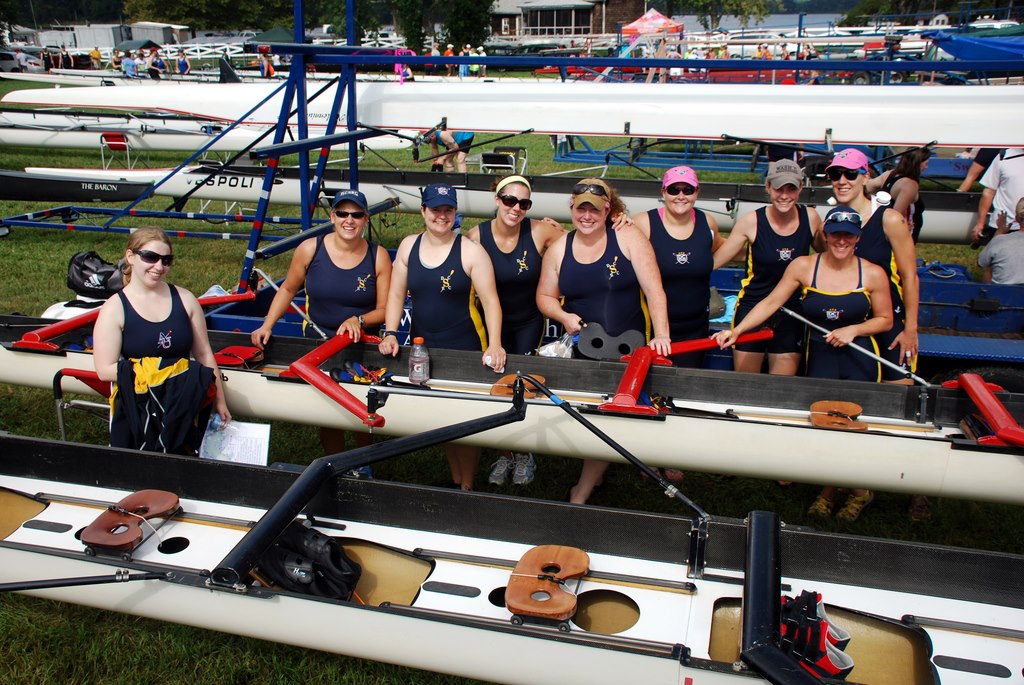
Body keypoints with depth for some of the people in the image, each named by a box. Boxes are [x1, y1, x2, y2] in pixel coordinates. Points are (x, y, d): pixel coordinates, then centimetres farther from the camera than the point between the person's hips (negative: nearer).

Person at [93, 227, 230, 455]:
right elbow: (105, 370, -4)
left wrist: (219, 401, 11)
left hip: (183, 399, 4)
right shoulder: (114, 308, 2)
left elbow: (204, 354, 13)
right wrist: (152, 373, -13)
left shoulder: (184, 299, 10)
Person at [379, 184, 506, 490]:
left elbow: (490, 301, -14)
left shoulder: (470, 251, -11)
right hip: (423, 347, 4)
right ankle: (454, 479, 33)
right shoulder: (408, 246, 2)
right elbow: (396, 294, 5)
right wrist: (390, 334, -7)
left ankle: (467, 485, 23)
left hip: (466, 349, -4)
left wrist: (494, 345, -25)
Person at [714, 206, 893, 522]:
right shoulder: (804, 266, -3)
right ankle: (828, 490, 18)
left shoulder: (873, 274, -4)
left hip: (860, 358, -1)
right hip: (819, 354, 1)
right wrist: (736, 331, -10)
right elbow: (770, 303, -3)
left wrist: (853, 330, -12)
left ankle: (859, 490, 23)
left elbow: (885, 320, 5)